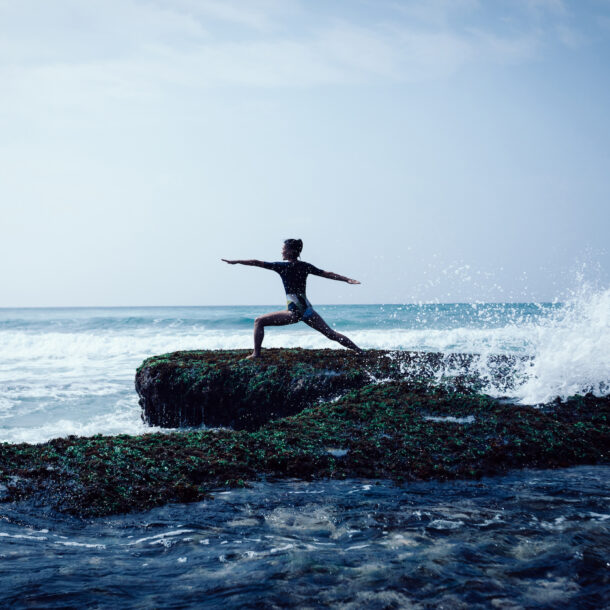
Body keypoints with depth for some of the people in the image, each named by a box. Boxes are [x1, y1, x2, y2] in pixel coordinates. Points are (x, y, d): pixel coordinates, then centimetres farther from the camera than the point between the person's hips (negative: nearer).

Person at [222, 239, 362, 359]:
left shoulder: (282, 266, -5)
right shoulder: (305, 266, 9)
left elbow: (257, 263, -3)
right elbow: (327, 274, 12)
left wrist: (235, 261, 5)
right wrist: (348, 280, 20)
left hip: (294, 311, -6)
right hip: (307, 309, 6)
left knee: (259, 321, 3)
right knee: (331, 333, 14)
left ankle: (256, 354, -5)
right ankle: (359, 351, 12)